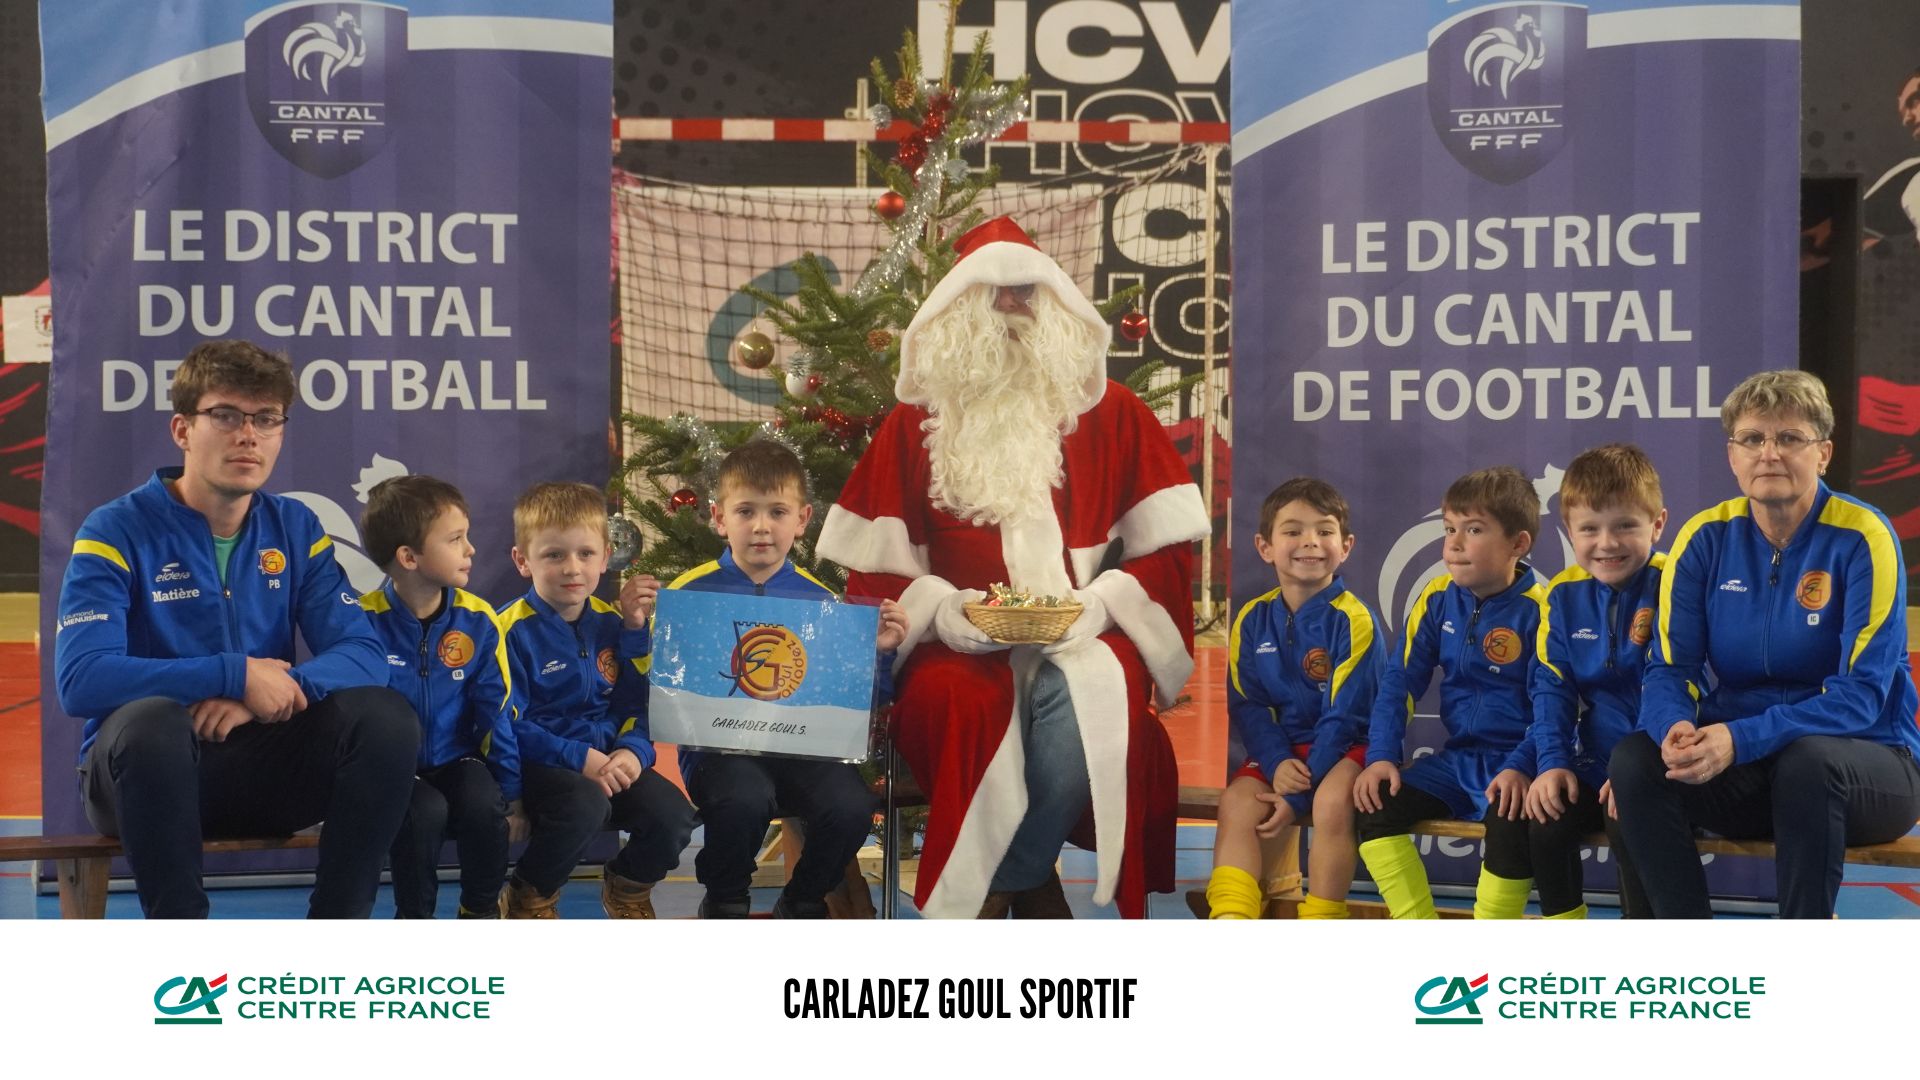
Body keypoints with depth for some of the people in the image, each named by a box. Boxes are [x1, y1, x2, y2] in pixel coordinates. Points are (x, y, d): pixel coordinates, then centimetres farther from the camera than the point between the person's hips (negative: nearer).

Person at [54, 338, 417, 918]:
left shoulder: (296, 528, 5)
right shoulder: (118, 532, -8)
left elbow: (362, 652, -4)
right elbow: (80, 678, -22)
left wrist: (282, 686, -25)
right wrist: (236, 675, -26)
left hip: (263, 771, 4)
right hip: (148, 767, -3)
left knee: (385, 715, -21)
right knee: (151, 718, -37)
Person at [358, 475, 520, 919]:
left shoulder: (477, 620, -4)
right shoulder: (363, 620, -13)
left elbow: (498, 712, 1)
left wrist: (511, 790, -2)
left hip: (457, 760, 3)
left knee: (484, 805, -28)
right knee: (425, 810, -32)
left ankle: (481, 911, 1)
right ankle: (414, 916, -4)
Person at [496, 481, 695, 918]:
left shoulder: (612, 622, 8)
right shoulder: (512, 630, -9)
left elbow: (638, 703, 9)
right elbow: (508, 725, -14)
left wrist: (633, 751, -12)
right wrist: (580, 759, -21)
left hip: (607, 758, 5)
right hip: (539, 764, -5)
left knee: (673, 815, -20)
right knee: (586, 805, -36)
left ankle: (627, 886, 14)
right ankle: (528, 897, -6)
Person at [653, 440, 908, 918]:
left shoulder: (820, 599, 7)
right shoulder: (691, 592, 0)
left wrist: (880, 652, -6)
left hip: (803, 743, 3)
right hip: (718, 745, -2)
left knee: (851, 806, -25)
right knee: (746, 799, -35)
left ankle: (803, 904, 8)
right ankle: (725, 905, 0)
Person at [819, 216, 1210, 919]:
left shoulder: (1111, 414, 12)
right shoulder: (915, 424, 12)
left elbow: (1165, 548, 8)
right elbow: (872, 566, 8)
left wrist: (1101, 602, -10)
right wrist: (940, 609, -10)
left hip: (1082, 643, 0)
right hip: (959, 649, 0)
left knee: (1093, 692, -35)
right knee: (963, 704, -35)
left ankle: (996, 891, -17)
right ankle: (1032, 888, -15)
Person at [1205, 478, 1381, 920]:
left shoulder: (1353, 620, -13)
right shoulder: (1253, 620, 1)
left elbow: (1344, 716, -15)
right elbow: (1246, 705, 1)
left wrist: (1300, 794, -18)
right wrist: (1277, 763, -17)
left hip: (1346, 748, -5)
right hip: (1283, 748, 5)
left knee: (1331, 799, -32)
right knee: (1237, 800, -20)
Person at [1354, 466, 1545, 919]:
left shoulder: (1537, 610, -11)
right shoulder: (1438, 599, 3)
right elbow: (1401, 680, 6)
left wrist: (1521, 768, -29)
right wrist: (1381, 757, -6)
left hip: (1513, 763, -6)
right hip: (1456, 759, 6)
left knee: (1510, 818, -35)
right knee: (1374, 804, -13)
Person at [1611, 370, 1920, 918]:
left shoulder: (1861, 538, -11)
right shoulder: (1706, 538, 1)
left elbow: (1861, 693, -18)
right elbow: (1669, 670, -1)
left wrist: (1741, 739, -31)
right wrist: (1676, 728, -26)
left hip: (1862, 759, -3)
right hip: (1739, 770, 3)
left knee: (1808, 760, -36)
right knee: (1635, 758, -24)